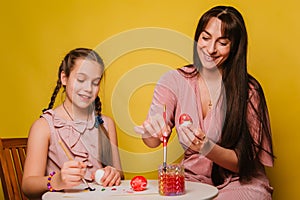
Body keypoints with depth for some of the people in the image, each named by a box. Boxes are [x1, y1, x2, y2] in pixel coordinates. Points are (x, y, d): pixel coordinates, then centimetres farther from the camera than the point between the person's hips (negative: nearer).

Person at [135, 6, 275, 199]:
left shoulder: (249, 90, -10)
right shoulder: (174, 81, -2)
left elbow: (244, 163, -10)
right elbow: (153, 142, -11)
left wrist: (207, 148, -29)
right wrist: (151, 131, -35)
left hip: (241, 183, -2)